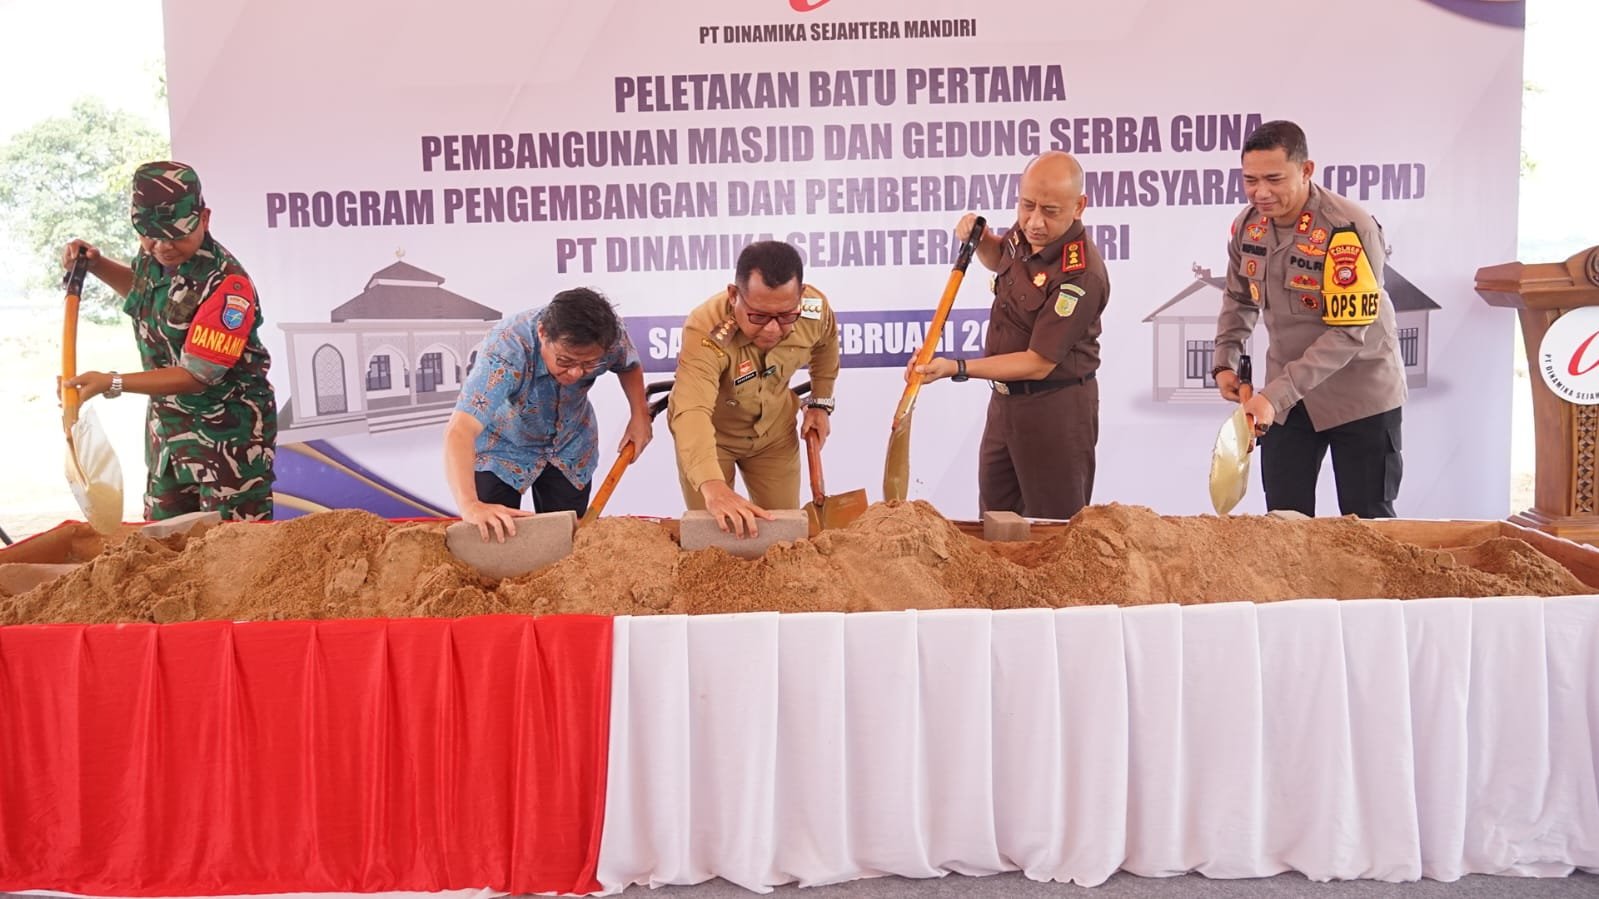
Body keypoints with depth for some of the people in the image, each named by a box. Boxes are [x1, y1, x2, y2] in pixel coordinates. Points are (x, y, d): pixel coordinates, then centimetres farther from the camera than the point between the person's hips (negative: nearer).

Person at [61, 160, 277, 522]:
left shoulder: (227, 285, -28)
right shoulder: (153, 255, -3)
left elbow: (197, 376, -26)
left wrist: (111, 383, -26)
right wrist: (96, 264, 7)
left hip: (229, 432, -8)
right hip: (168, 423, 8)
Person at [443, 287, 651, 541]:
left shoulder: (611, 337, -27)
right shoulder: (506, 349, -40)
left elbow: (630, 365, 1)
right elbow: (459, 432, -49)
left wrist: (640, 414, -12)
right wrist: (469, 505, -63)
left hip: (571, 448, 3)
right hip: (502, 447, -3)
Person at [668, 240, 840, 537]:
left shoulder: (815, 308, -25)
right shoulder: (706, 332, -41)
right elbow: (692, 412, -56)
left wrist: (820, 402, 3)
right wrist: (713, 487, -70)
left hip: (773, 429, 4)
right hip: (709, 433, -3)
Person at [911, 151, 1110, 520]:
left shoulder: (1081, 275, -28)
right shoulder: (1023, 233, -2)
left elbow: (1038, 364, -26)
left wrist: (956, 368, -29)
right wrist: (978, 238, 2)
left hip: (1055, 409, -8)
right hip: (1005, 399, 8)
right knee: (995, 517, 21)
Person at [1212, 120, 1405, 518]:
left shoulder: (1349, 230, -24)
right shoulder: (1247, 224, -4)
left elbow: (1348, 332, -27)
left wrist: (1276, 394, -31)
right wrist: (1225, 362, 0)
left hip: (1360, 397, -5)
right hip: (1286, 395, 5)